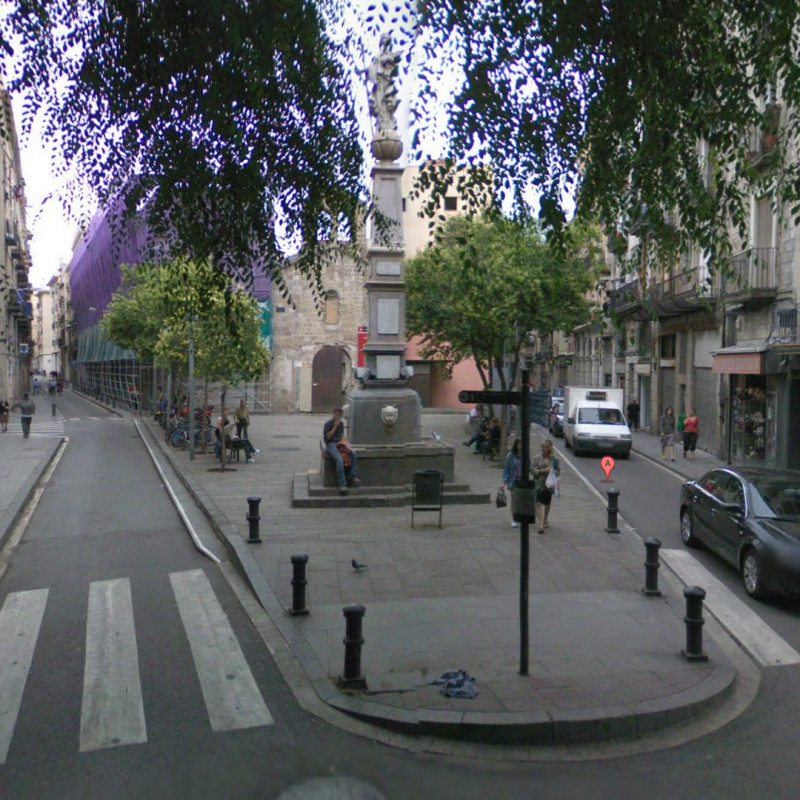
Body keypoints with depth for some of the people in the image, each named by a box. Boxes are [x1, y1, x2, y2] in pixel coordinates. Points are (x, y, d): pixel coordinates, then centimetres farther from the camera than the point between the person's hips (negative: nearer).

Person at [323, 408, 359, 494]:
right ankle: (342, 485, -31)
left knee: (353, 454, -21)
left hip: (340, 444, 6)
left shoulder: (341, 424, 13)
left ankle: (353, 476, -17)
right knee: (340, 460, -30)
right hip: (330, 445, -6)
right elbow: (327, 437, -13)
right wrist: (335, 427, -16)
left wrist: (342, 440, 5)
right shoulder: (328, 424, -6)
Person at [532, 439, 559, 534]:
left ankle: (545, 521, 39)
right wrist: (543, 470, -19)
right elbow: (532, 470, -6)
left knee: (547, 503, 17)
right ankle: (541, 525, -16)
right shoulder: (537, 458, -3)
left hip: (549, 484, 2)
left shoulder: (554, 460, 1)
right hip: (538, 484, -2)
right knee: (538, 504, -14)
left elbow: (557, 471, 7)